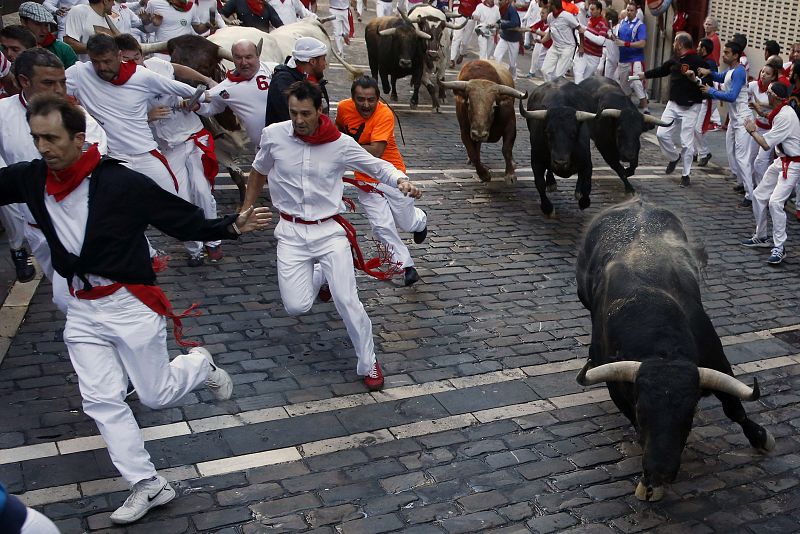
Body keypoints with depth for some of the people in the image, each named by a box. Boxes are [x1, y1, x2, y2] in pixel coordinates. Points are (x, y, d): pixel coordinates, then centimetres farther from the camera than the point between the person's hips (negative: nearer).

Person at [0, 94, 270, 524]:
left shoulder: (121, 183, -19)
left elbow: (185, 221, -16)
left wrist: (233, 226, -29)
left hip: (130, 304, -5)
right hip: (82, 311, 5)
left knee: (157, 396, 7)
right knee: (101, 401, 4)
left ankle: (200, 364, 40)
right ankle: (147, 485, 18)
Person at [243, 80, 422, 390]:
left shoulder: (341, 144, -11)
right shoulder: (273, 135, -7)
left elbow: (378, 167, -1)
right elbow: (259, 172, 12)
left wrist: (401, 181, -22)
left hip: (329, 230, -1)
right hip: (291, 231, 2)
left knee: (347, 301, -11)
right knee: (296, 307, -5)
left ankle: (368, 364, 10)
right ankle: (318, 276, 33)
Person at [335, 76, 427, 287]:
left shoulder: (384, 114, -25)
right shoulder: (344, 108, -10)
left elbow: (375, 151, -32)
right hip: (365, 180, 3)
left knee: (407, 223, 11)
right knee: (382, 226, -5)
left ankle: (420, 220, 49)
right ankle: (405, 265, 13)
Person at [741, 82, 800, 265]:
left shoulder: (785, 116, -25)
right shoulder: (781, 111, 5)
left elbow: (766, 145, -20)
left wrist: (752, 131, -8)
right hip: (780, 161, 11)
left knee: (775, 202, -20)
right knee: (759, 195, 14)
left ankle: (779, 248, -11)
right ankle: (761, 237, 30)